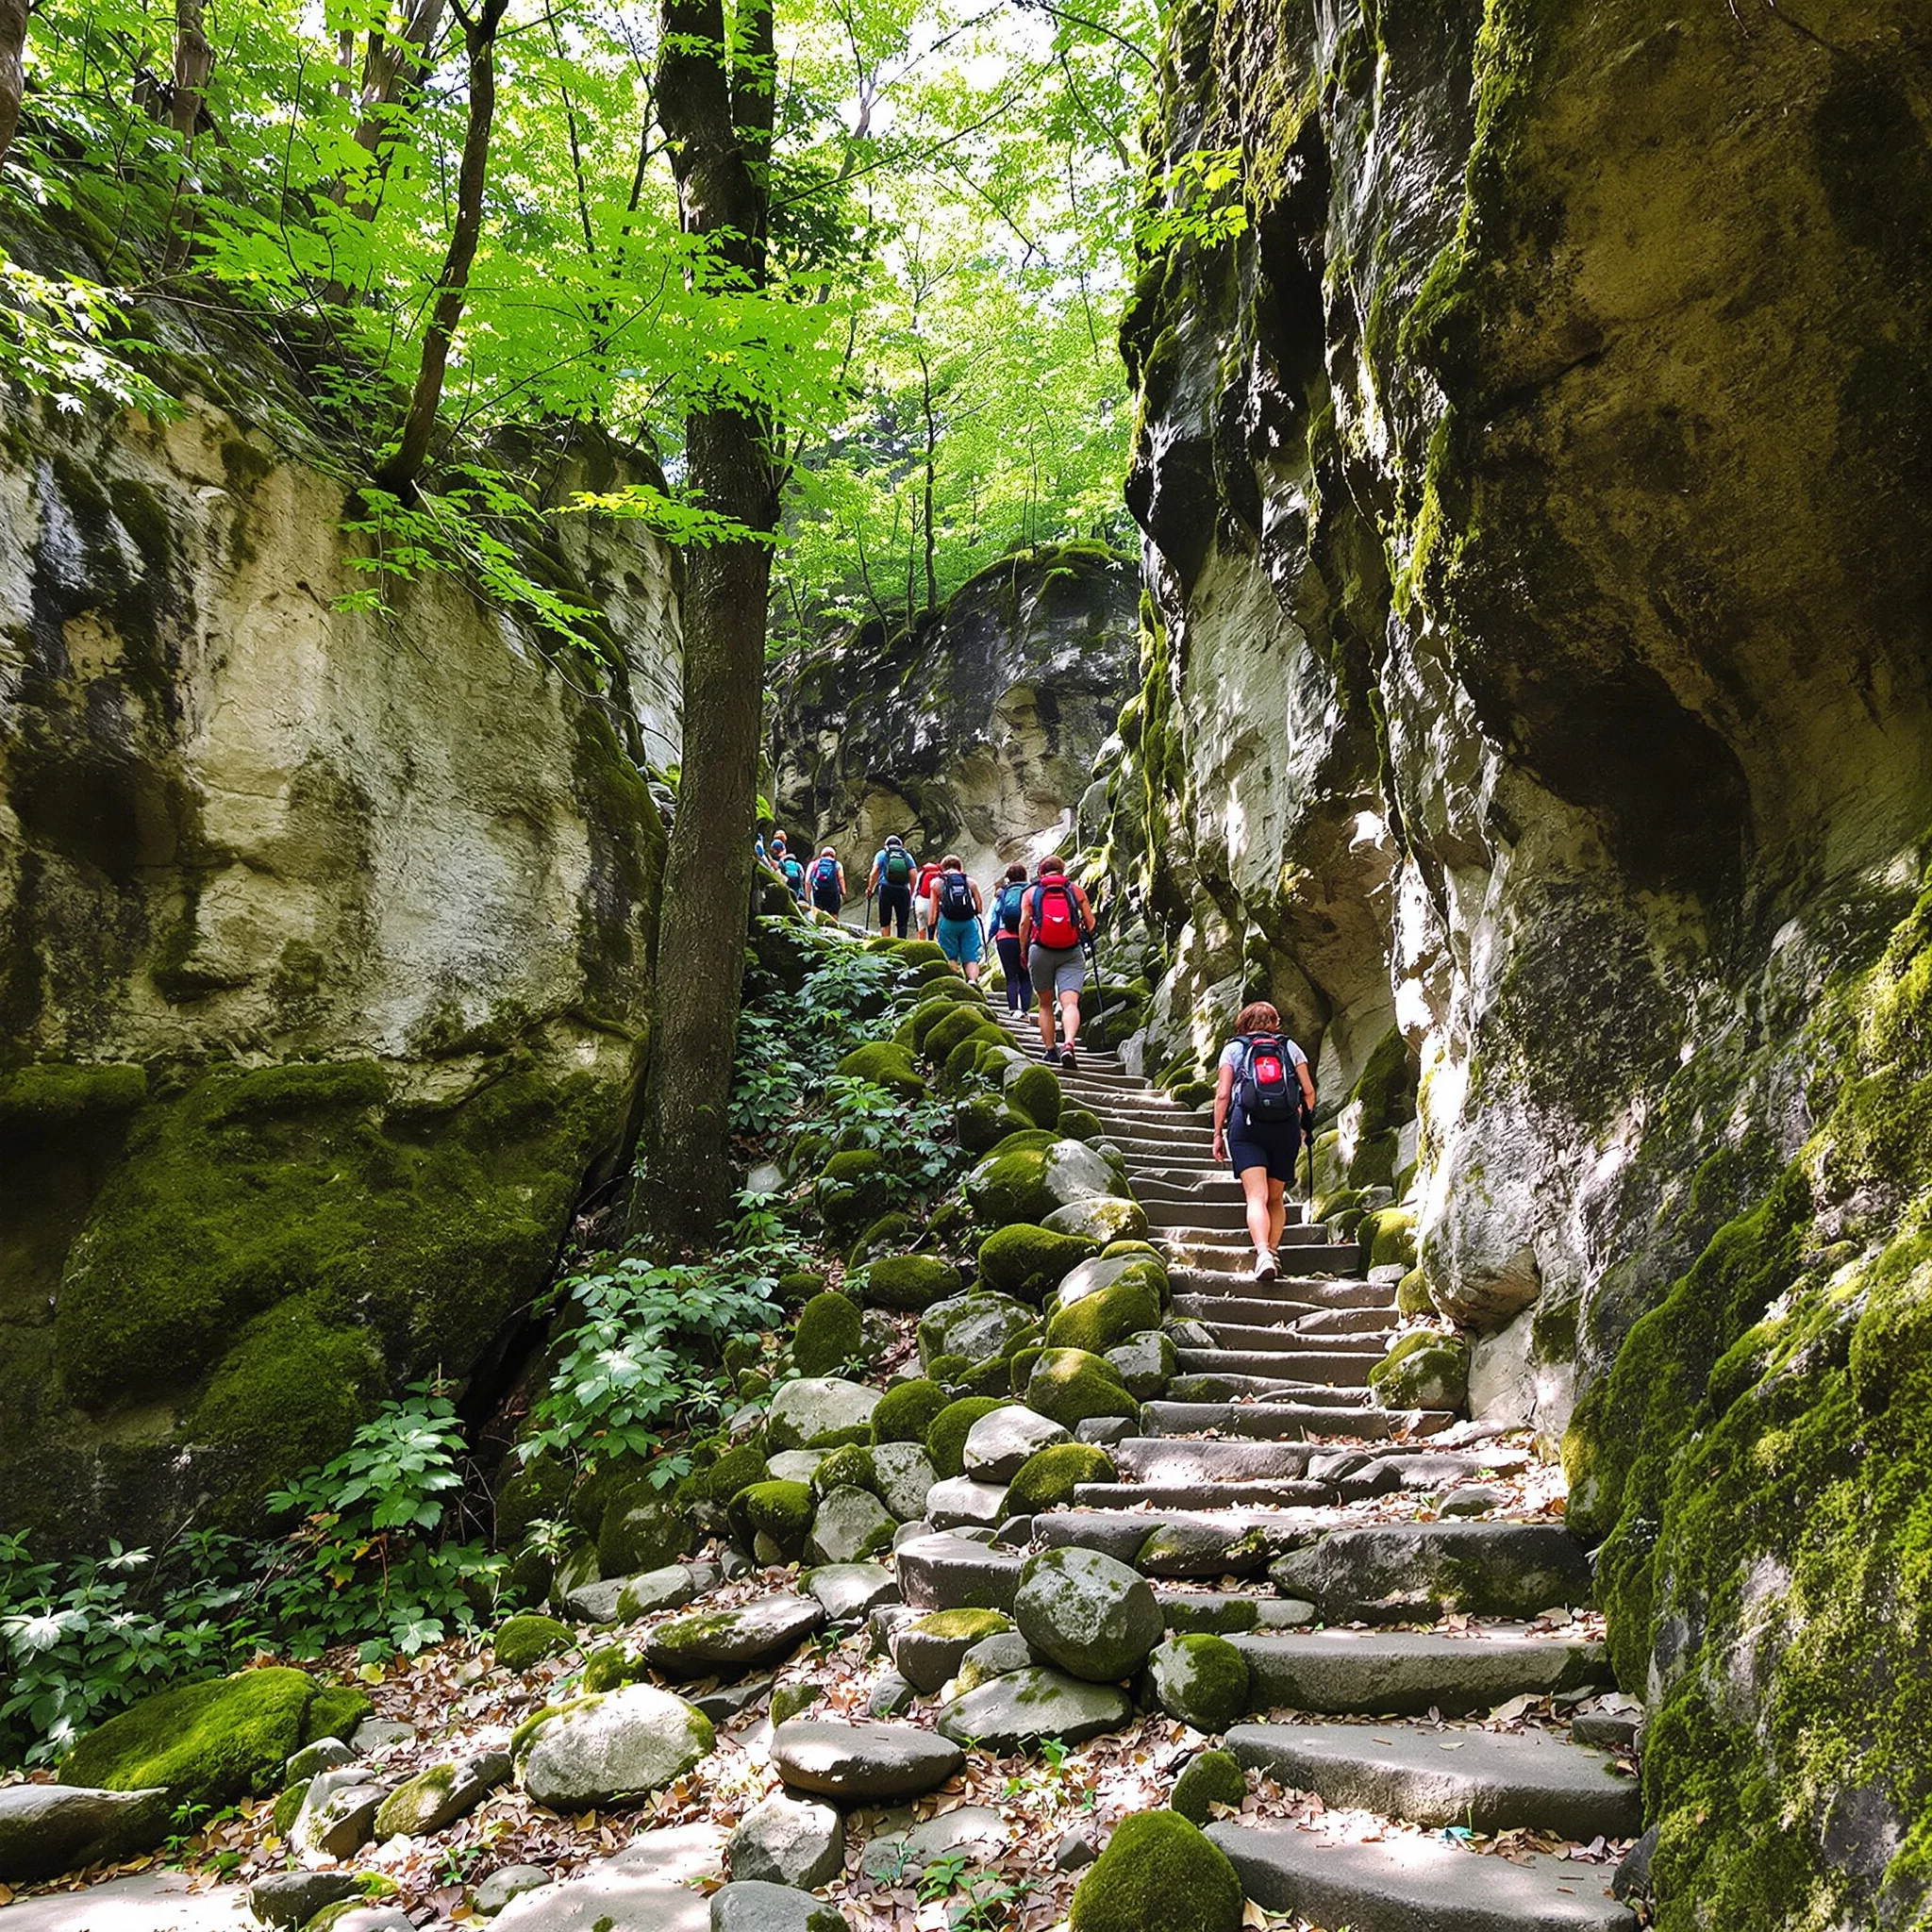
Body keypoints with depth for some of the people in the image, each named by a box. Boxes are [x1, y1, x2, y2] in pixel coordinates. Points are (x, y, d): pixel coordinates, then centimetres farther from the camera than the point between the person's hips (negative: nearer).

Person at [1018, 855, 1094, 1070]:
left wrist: (1023, 951, 11)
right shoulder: (1076, 891, 9)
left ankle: (1049, 1050, 15)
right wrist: (1085, 938, 28)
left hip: (1040, 952, 1)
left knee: (1045, 1004, 16)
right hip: (1071, 954, -1)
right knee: (1070, 1003, -11)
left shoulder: (1031, 893, 9)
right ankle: (1068, 1045, -33)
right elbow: (1090, 923, 7)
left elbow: (1024, 923, 0)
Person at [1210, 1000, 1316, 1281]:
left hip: (1246, 1126, -2)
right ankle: (1272, 1251, 6)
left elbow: (1223, 1094, 4)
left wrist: (1218, 1133, 7)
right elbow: (1309, 1091, 10)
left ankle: (1263, 1253, -31)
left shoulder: (1233, 1048, 12)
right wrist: (1304, 1125, 22)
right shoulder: (1290, 1047, 16)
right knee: (1276, 1199, 16)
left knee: (1257, 1197, -11)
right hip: (1286, 1127, 2)